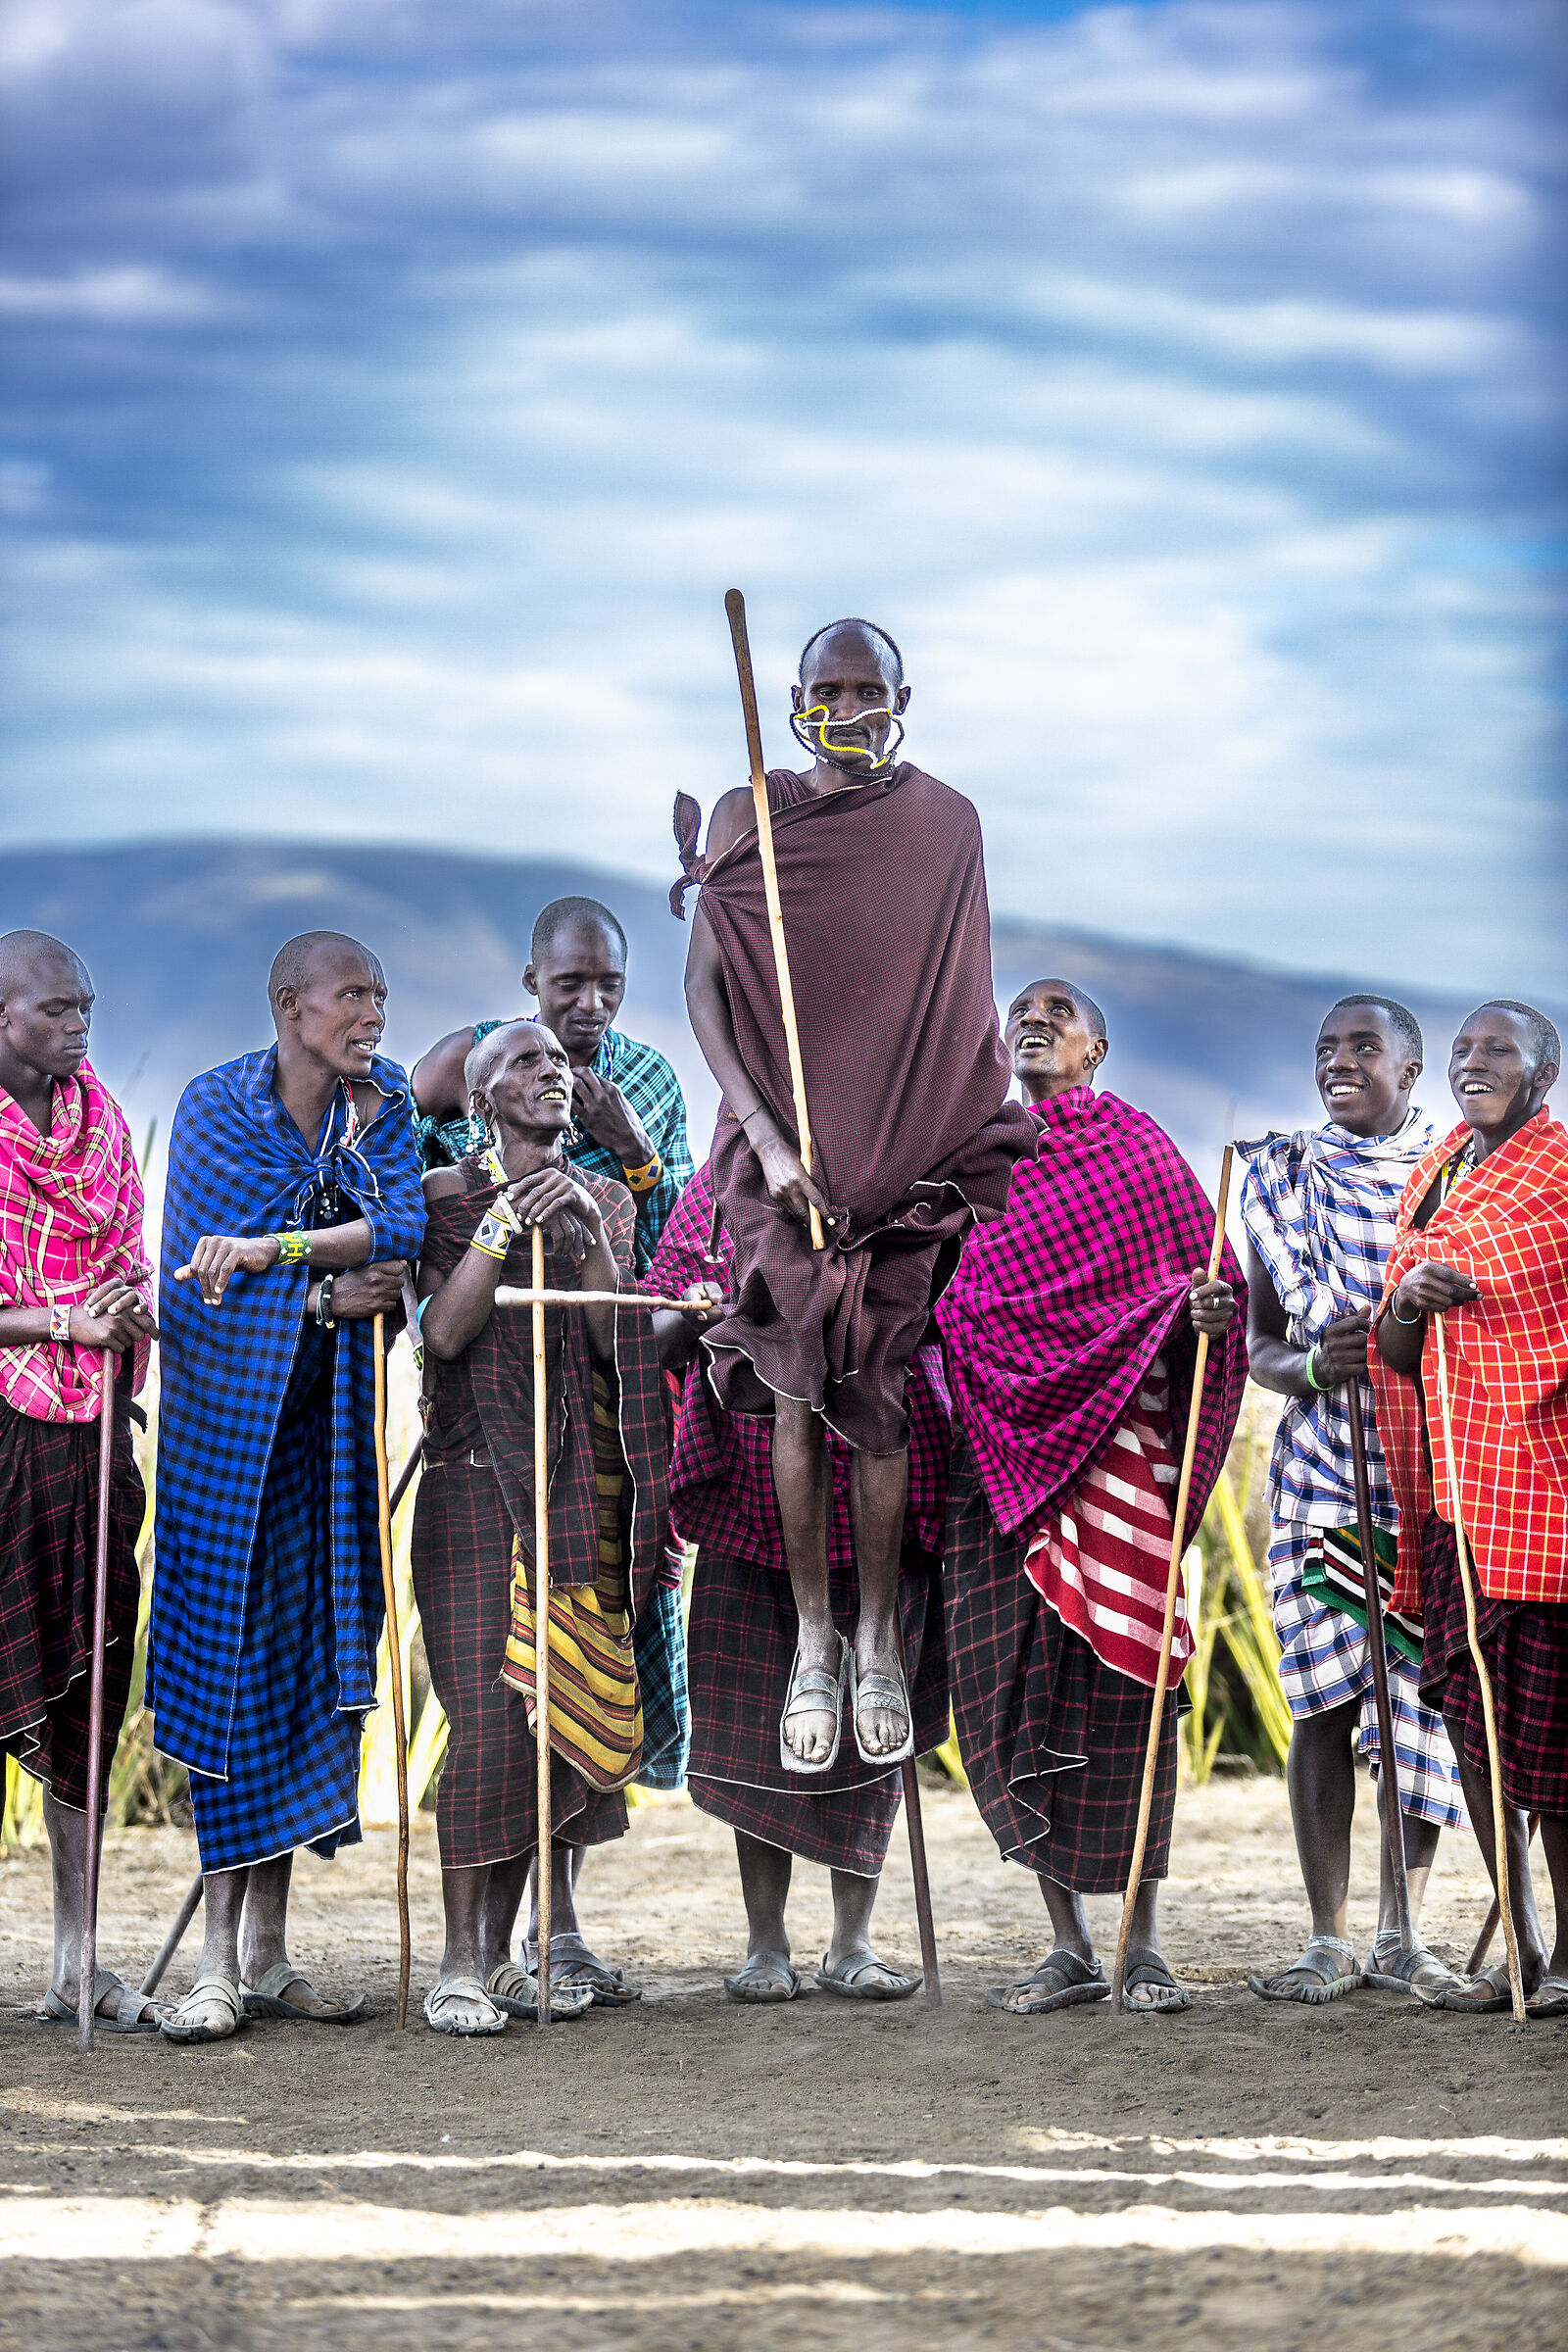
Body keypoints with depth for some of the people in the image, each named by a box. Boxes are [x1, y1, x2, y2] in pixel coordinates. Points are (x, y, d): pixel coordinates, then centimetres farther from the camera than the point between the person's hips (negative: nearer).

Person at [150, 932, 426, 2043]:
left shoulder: (385, 1105, 6)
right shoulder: (215, 1106, -3)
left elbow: (401, 1231, -10)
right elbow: (200, 1278, -9)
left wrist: (274, 1249, -20)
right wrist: (327, 1295, -12)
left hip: (327, 1422, 4)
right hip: (229, 1410, -3)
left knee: (308, 1651, 2)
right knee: (231, 1655, -6)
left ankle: (269, 1950, 7)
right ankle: (220, 1960, -5)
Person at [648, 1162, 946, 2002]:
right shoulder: (722, 1186, 7)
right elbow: (658, 1334, 7)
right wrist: (692, 1319, -15)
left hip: (879, 1491, 0)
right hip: (751, 1499, 0)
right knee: (755, 1718, 2)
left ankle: (853, 1942, 11)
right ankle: (765, 1943, 11)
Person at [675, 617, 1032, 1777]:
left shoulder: (946, 823, 5)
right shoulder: (750, 820, 0)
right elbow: (706, 986, -4)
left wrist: (998, 1108, 9)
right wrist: (765, 1137, -12)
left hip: (909, 1147, 0)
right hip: (785, 1144, 0)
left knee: (878, 1395, -2)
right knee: (800, 1390, -2)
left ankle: (880, 1640, 7)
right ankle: (813, 1641, 6)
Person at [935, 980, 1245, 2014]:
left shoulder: (1140, 1150, 7)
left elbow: (1203, 1281, 5)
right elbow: (940, 1303, 19)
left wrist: (1209, 1310, -15)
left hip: (1116, 1438, -3)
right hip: (1002, 1443, 3)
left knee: (1124, 1671, -8)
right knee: (1008, 1675, 0)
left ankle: (1145, 1944, -1)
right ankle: (1069, 1947, 7)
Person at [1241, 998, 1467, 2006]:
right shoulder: (1281, 1174, 8)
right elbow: (1260, 1343, 10)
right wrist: (1311, 1366, -13)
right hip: (1320, 1462, 0)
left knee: (1424, 1693, -1)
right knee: (1324, 1701, -5)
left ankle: (1400, 1937, 7)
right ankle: (1328, 1942, 0)